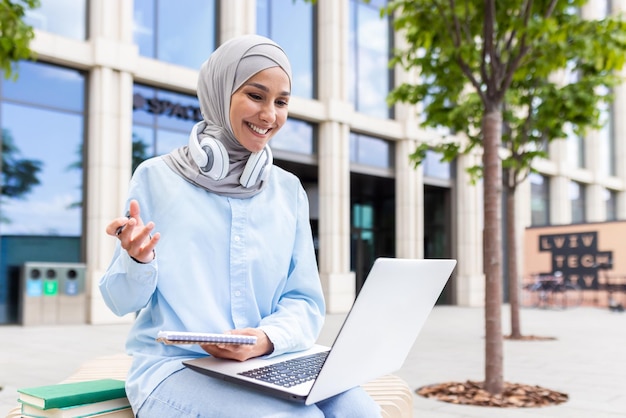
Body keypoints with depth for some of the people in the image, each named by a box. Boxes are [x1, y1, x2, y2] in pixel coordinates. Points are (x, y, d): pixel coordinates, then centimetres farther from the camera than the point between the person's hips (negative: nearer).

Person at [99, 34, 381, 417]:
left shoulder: (289, 190, 8)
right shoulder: (158, 177, -1)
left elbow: (305, 302, 6)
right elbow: (122, 301, 3)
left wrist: (267, 338, -15)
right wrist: (138, 260, -20)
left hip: (271, 366, 3)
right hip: (174, 367, -3)